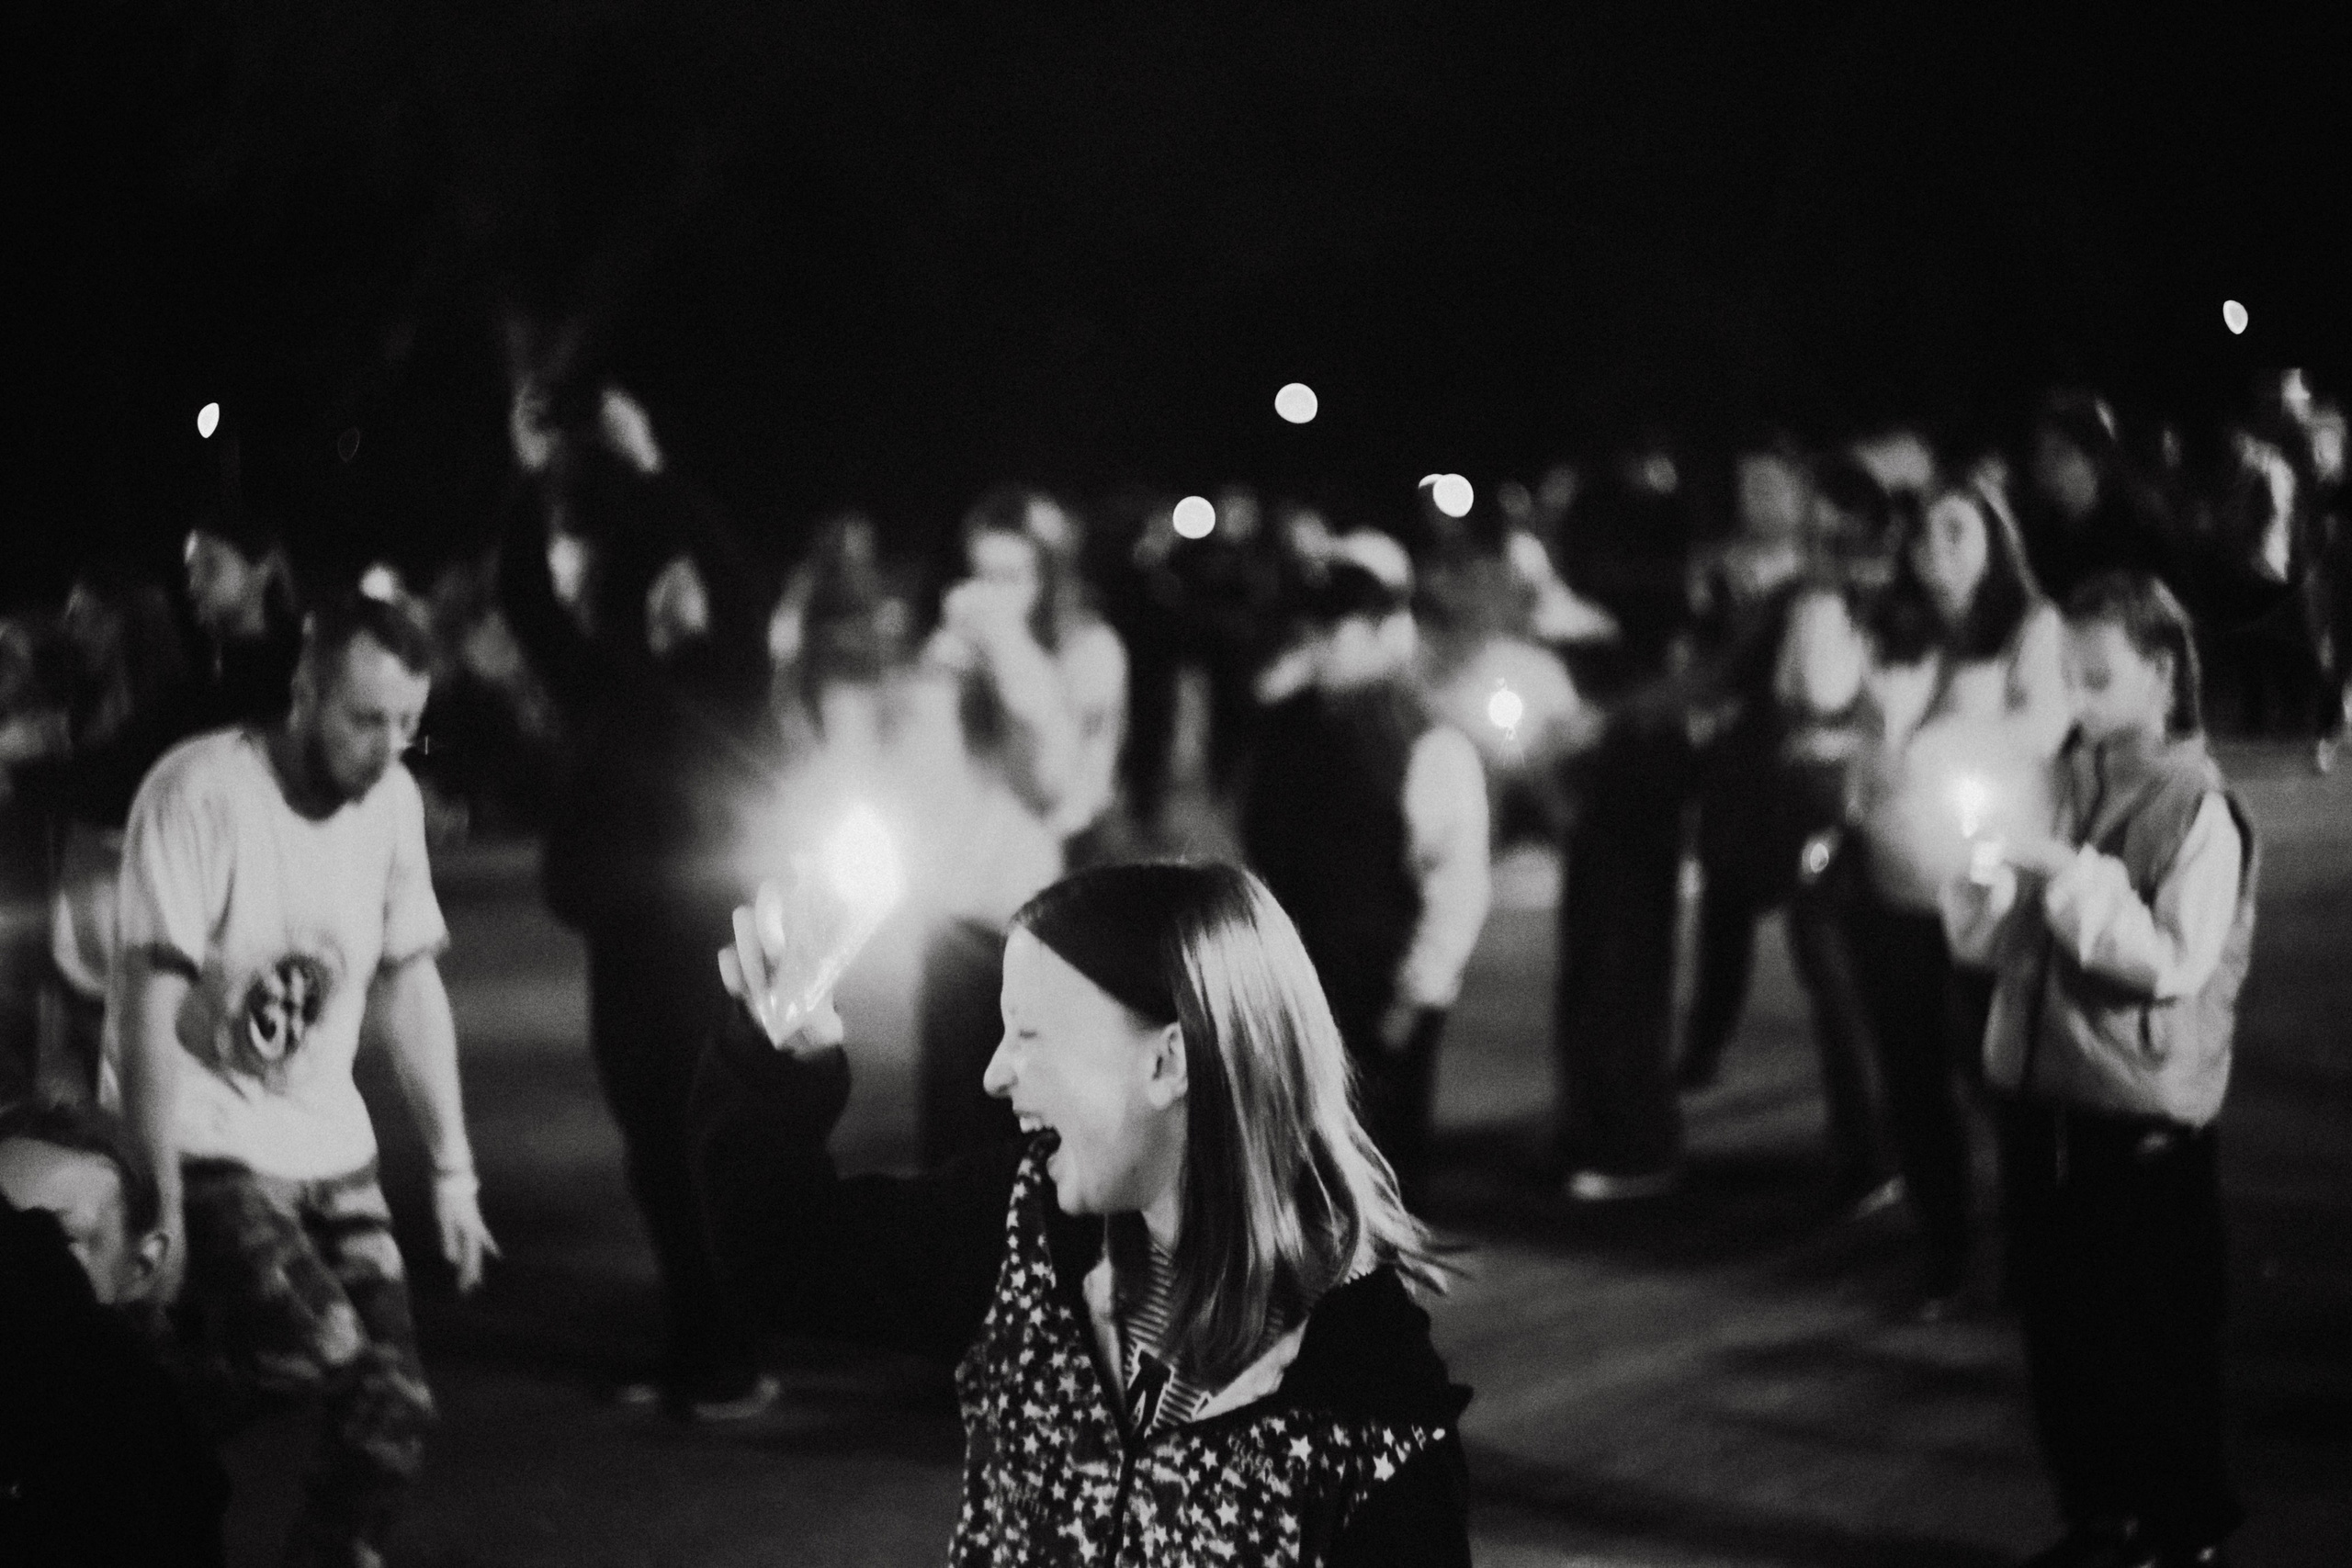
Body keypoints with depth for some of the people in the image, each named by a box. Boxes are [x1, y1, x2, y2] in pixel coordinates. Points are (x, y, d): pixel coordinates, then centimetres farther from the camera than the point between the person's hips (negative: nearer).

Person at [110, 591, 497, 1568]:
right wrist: (160, 1199, -21)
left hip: (330, 1153, 6)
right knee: (325, 1353, -26)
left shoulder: (392, 799, 0)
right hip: (210, 1149, -6)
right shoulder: (202, 791, -19)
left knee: (395, 1415, -3)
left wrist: (452, 1168, 8)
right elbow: (152, 1005, -19)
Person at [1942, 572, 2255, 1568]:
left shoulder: (2200, 809, -10)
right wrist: (1983, 875, -11)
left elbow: (2176, 963, -18)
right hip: (2038, 1092, 6)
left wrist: (2076, 877, -24)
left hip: (2142, 1115, -6)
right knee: (2056, 1325, 11)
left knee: (2158, 1334, 3)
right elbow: (1989, 944, 9)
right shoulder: (2060, 782, 8)